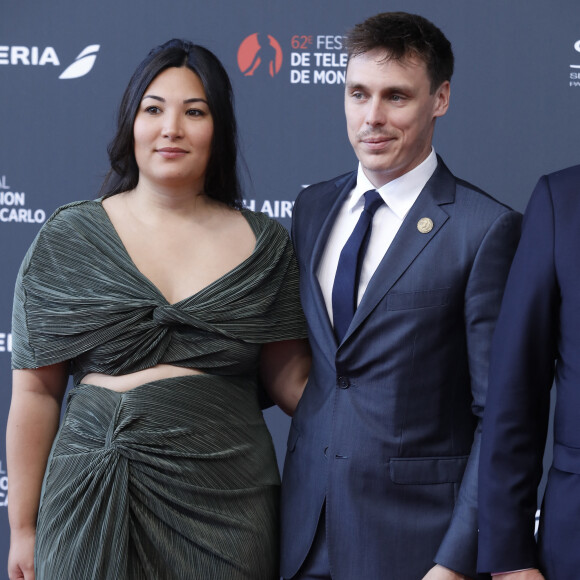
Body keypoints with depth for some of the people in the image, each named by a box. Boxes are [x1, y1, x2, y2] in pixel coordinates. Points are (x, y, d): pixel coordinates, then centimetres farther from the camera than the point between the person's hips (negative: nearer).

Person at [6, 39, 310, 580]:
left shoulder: (263, 245, 5)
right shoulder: (66, 240, 1)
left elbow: (292, 381, 8)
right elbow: (36, 390, 2)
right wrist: (23, 529, 3)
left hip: (226, 503, 1)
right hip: (94, 505, -1)